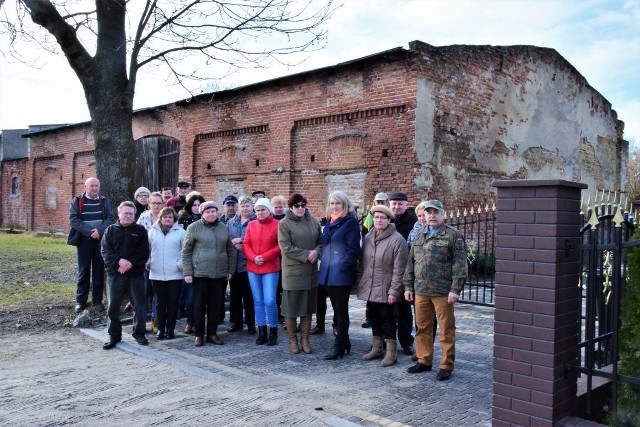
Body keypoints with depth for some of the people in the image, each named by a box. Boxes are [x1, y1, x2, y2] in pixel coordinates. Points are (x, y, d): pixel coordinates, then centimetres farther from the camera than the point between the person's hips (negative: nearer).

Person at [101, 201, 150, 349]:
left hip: (136, 274, 0)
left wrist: (130, 263, -17)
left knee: (139, 305, 3)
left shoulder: (140, 230, 5)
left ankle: (139, 334, 18)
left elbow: (144, 252, -3)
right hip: (114, 274, 1)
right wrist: (119, 261, -19)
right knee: (113, 307, 5)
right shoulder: (110, 230, 7)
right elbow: (105, 251, -4)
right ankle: (114, 336, 18)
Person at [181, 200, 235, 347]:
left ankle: (212, 333, 21)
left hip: (220, 274, 3)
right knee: (199, 305, 4)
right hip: (200, 273, -3)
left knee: (215, 305, 8)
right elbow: (186, 251, -3)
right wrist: (187, 273, -7)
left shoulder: (223, 228, 8)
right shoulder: (194, 227, -3)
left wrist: (230, 270, 8)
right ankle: (199, 335, 15)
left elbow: (230, 251, 14)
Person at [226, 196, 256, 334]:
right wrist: (235, 244, -11)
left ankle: (251, 323, 14)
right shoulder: (231, 222, 13)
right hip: (233, 263, 5)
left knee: (249, 295, 3)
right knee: (234, 294, 12)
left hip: (248, 263, -5)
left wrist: (241, 240, -14)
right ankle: (236, 322, 24)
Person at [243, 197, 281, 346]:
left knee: (270, 301, -8)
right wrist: (253, 257, -10)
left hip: (270, 268, -4)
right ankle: (261, 331, 17)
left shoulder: (277, 225, -3)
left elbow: (280, 246, -7)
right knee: (258, 301, 8)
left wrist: (265, 257, -14)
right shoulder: (251, 225, 9)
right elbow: (246, 244, 7)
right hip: (252, 268, 4)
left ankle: (273, 331, 8)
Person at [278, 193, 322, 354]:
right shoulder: (284, 223, -6)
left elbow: (321, 241, 13)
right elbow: (286, 248, -13)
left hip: (311, 272, 5)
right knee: (291, 306, 3)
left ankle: (305, 339, 21)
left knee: (308, 306, 10)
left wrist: (316, 252, -9)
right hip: (292, 272, -5)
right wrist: (306, 255, -16)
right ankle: (292, 340, 16)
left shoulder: (313, 222, 10)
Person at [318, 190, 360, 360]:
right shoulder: (329, 223, 16)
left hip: (342, 273, -7)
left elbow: (353, 249, -14)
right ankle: (344, 342, 24)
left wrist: (343, 266, -19)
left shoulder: (350, 222, -7)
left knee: (341, 309, 0)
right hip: (328, 272, 7)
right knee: (337, 308, 13)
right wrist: (324, 263, 12)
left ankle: (339, 346, 7)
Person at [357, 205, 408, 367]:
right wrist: (362, 282, 11)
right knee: (374, 317, 15)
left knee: (387, 318, 1)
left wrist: (394, 290, -17)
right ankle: (377, 348, 29)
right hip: (369, 287, 6)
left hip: (385, 289, -6)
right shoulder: (368, 238, 8)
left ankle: (391, 352, 11)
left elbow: (399, 269, -15)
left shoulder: (397, 239, -12)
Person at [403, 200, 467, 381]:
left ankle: (446, 366, 14)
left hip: (443, 292, -5)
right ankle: (424, 361, 26)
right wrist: (408, 286, 12)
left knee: (446, 330, 3)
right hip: (421, 291, 6)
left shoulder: (453, 236, -4)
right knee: (422, 328, 13)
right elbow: (411, 262, 16)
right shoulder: (419, 235, 14)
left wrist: (455, 289, -15)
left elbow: (459, 265, -9)